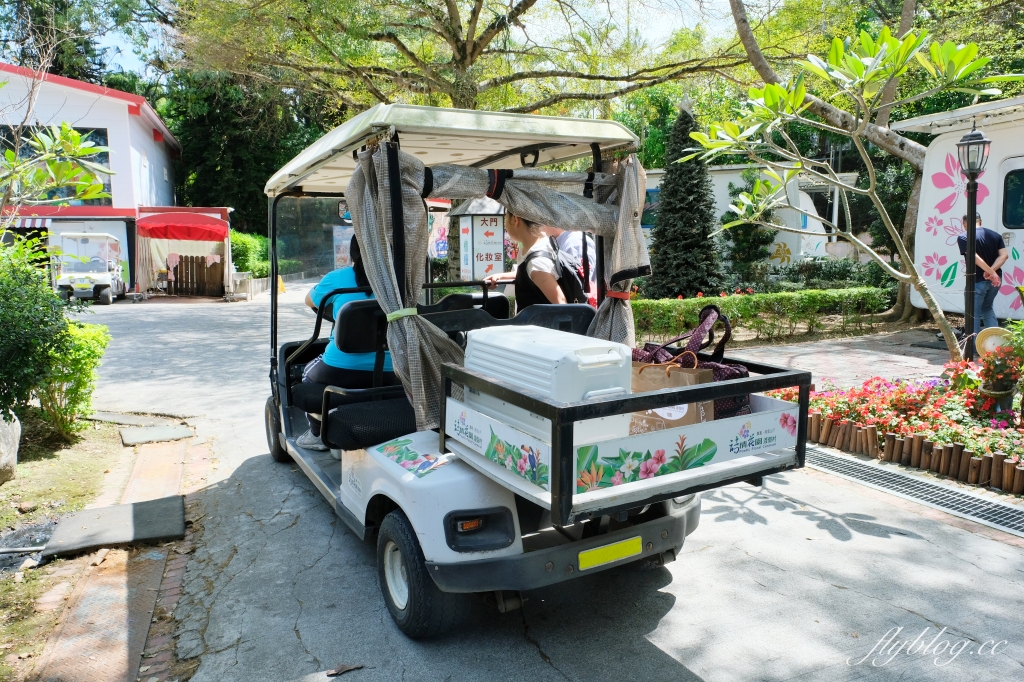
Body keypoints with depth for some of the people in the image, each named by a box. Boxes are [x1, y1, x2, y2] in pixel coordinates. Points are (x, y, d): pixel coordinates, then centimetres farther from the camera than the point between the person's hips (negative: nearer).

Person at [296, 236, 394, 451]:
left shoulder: (337, 279, -5)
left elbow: (310, 301, 15)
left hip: (341, 373, -3)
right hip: (388, 373, 4)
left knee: (308, 373, 30)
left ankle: (318, 434, 33)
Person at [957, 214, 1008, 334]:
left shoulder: (963, 237, -11)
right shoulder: (995, 235, 9)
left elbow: (975, 257, -23)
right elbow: (1004, 255, -3)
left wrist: (992, 273, -20)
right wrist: (991, 271, -14)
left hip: (977, 281, -6)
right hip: (995, 280, 6)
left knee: (973, 314, 4)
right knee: (987, 308, 24)